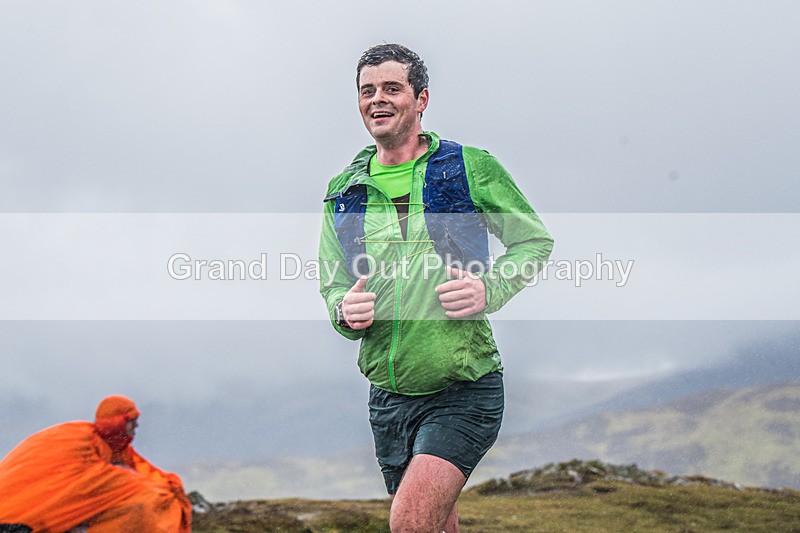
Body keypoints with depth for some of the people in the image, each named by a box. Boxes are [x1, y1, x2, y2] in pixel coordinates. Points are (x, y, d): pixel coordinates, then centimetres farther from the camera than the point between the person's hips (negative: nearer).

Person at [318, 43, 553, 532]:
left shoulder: (471, 168, -2)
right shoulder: (344, 192, 8)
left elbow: (535, 240, 6)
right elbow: (332, 286, 15)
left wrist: (490, 290, -13)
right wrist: (346, 310, -9)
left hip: (465, 390, -4)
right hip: (389, 398, 5)